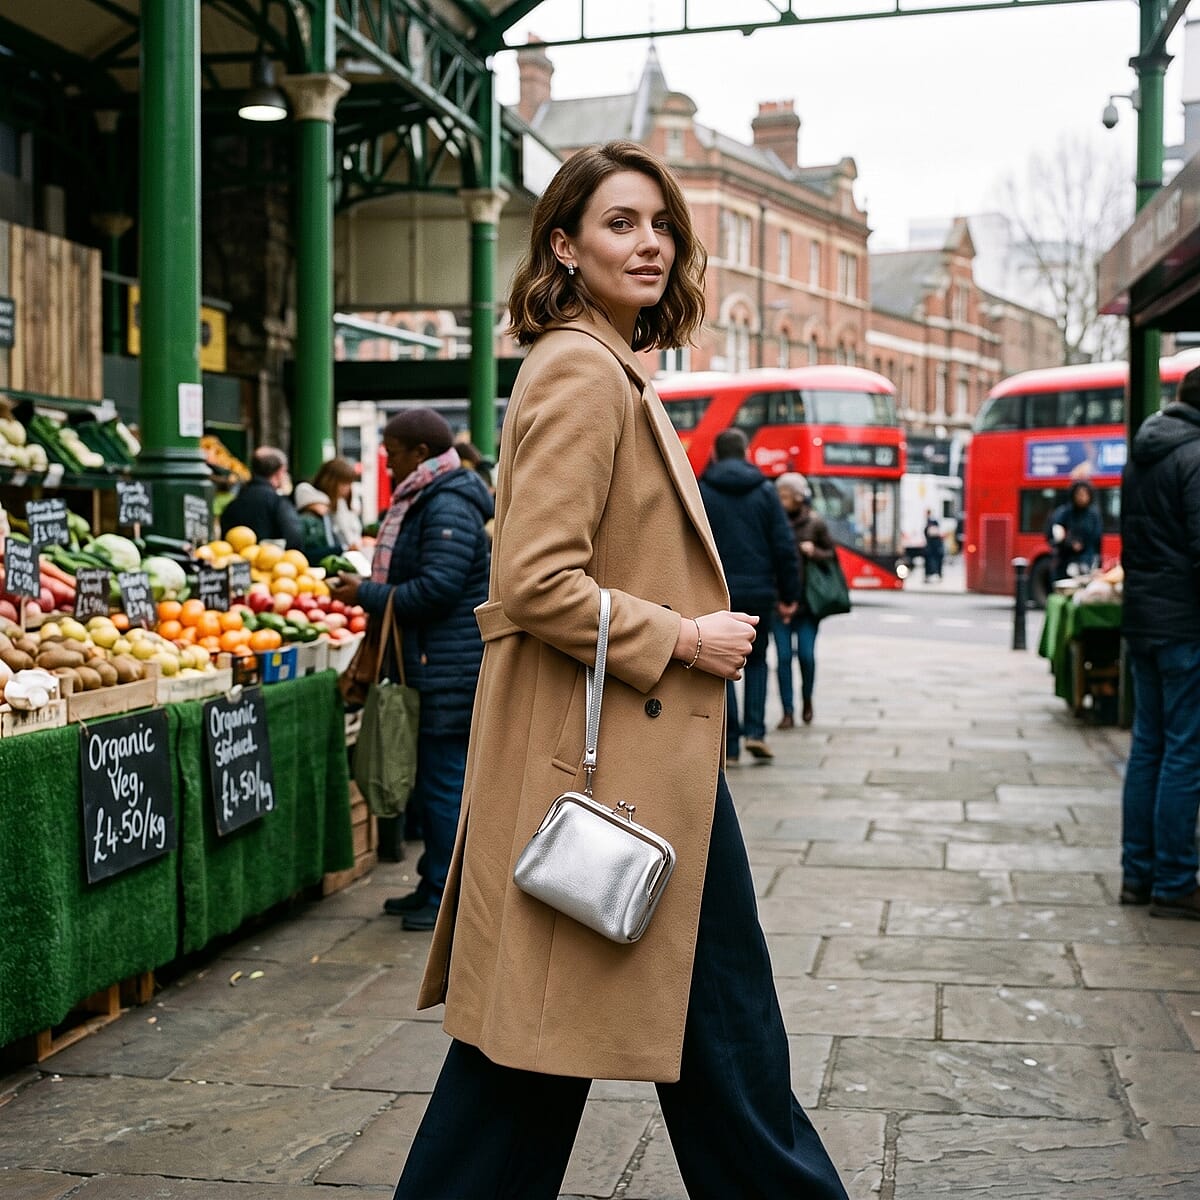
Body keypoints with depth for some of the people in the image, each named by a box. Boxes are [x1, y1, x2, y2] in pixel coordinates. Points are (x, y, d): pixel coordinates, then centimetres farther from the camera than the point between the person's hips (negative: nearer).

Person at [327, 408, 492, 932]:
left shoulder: (449, 507, -16)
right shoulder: (426, 501, 18)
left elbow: (436, 589, -23)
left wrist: (367, 594, -15)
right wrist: (369, 592, 13)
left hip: (451, 672, -11)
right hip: (430, 667, 11)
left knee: (443, 782, -6)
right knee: (432, 779, 15)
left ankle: (447, 897, 1)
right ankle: (435, 886, 24)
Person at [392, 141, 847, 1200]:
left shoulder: (614, 371, 17)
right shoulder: (579, 373, -15)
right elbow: (535, 585, -24)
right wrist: (682, 639, -16)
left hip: (643, 748, 11)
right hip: (599, 752, -11)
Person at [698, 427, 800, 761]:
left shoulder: (699, 493, 0)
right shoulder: (765, 491, 4)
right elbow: (784, 547, 2)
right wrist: (788, 595, 7)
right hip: (758, 592, 2)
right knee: (757, 659, 17)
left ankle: (729, 745, 2)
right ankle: (755, 731, 3)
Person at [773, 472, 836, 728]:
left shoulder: (815, 522, 1)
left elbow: (831, 553, 10)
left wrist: (815, 552, -11)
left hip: (807, 599, 0)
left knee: (806, 654, 0)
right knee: (784, 656, -1)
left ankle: (807, 700, 27)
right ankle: (788, 711, 7)